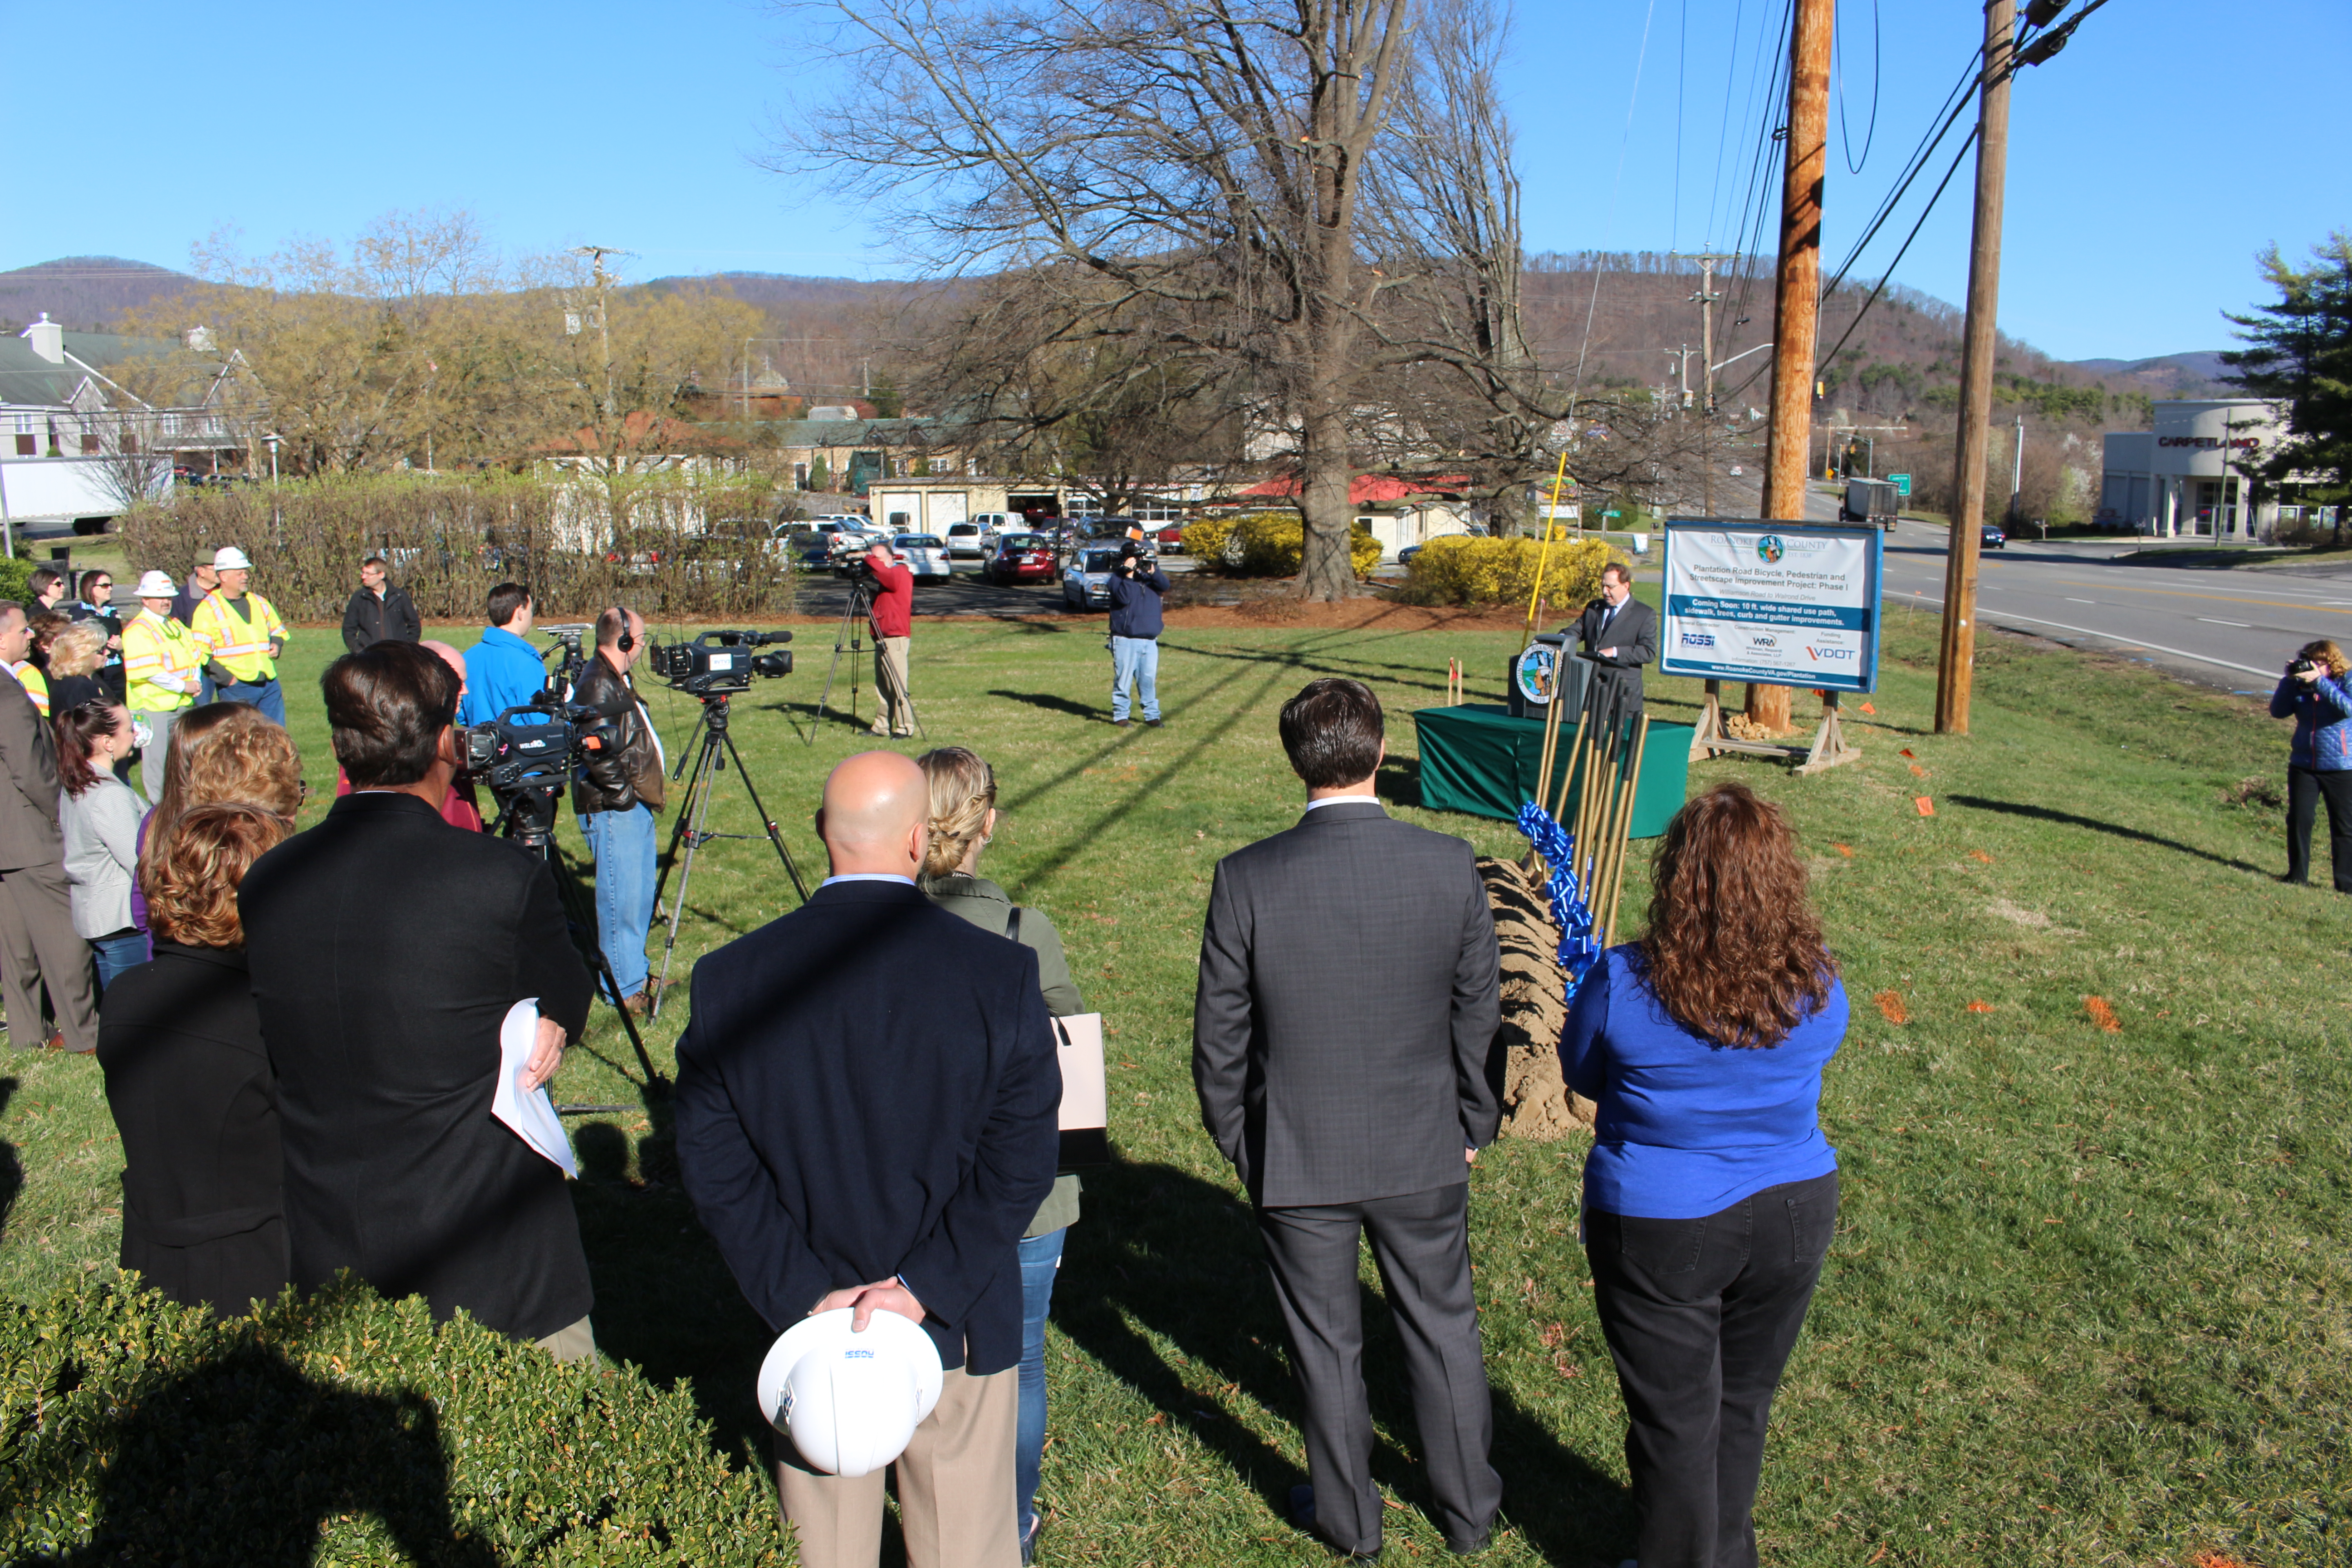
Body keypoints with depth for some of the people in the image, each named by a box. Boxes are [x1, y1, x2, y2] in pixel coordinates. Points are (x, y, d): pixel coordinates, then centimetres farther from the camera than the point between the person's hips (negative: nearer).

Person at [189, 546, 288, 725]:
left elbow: (278, 630, 28)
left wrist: (277, 645, 5)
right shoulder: (208, 609, -4)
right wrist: (227, 679, -14)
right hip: (236, 688, -5)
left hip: (269, 685, 5)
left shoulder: (259, 602, 14)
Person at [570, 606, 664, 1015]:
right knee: (622, 901, -4)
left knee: (640, 898, 17)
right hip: (612, 811, -10)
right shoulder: (598, 685, -17)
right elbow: (597, 752, -25)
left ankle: (635, 976, 28)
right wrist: (623, 793, -18)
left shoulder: (616, 680, 15)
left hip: (634, 807, 10)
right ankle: (624, 991, 3)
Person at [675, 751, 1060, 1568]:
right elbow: (1021, 1161, -17)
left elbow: (713, 1165, -9)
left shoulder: (729, 980, -12)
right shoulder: (1000, 973, -17)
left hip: (810, 1321, 2)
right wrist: (928, 1287, -14)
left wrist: (804, 1296, -9)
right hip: (959, 1330, -2)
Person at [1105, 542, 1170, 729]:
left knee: (1149, 679, 7)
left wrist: (1153, 571, -21)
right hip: (1125, 641, -4)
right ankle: (1120, 715, 8)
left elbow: (1165, 586, -6)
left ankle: (1152, 715, 14)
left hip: (1150, 640, 4)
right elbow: (1123, 597, -17)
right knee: (1123, 679, 0)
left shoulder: (1149, 574, 12)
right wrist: (1129, 575, -19)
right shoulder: (1117, 577, 0)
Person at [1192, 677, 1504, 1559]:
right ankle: (1469, 1510, 41)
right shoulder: (1450, 866, -13)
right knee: (1443, 1328, 22)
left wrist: (1235, 1140, 6)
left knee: (1326, 1342, 17)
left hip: (1298, 1158, -2)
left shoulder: (1247, 880, -18)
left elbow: (1220, 1036, -10)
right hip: (1423, 1155, 2)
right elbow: (1479, 1014, -3)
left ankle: (1348, 1518, 38)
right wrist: (1474, 1123, 12)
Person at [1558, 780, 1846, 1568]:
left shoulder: (1622, 982, -23)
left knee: (1676, 1420, 17)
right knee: (1744, 1404, 25)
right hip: (1793, 1212, 4)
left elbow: (1582, 1075, -6)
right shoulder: (1819, 987, -13)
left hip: (1660, 1229, -3)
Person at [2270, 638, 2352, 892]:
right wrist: (2289, 680, -13)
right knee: (2299, 820, 2)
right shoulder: (2301, 686, 4)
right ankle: (2297, 876, 14)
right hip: (2303, 765, 3)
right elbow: (2278, 711, -3)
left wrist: (2319, 681, -27)